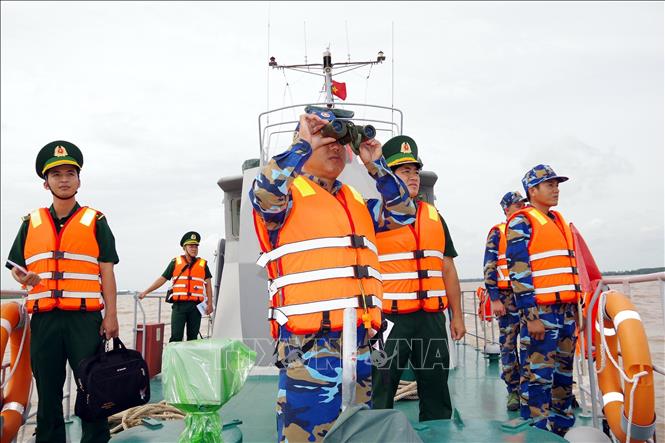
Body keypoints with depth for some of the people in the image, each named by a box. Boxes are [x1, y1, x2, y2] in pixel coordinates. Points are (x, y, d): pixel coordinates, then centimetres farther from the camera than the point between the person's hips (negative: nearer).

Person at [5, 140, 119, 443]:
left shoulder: (95, 221, 6)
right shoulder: (31, 223, 13)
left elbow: (106, 271, 3)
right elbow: (15, 266, 18)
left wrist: (111, 315, -5)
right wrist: (23, 277, -6)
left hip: (85, 318, -2)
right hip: (44, 319, 3)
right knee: (47, 390, 10)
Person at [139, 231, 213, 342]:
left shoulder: (203, 264, 11)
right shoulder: (175, 262, 9)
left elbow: (208, 284, 12)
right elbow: (162, 279, 11)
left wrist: (209, 304, 5)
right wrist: (145, 292, 6)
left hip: (196, 306, 1)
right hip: (179, 305, -1)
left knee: (193, 337, 6)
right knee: (176, 337, -7)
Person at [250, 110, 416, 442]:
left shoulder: (355, 201, 21)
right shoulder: (287, 193, 0)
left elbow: (403, 213, 20)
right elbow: (264, 193, -21)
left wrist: (376, 166, 11)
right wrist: (303, 147, -14)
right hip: (307, 343, -7)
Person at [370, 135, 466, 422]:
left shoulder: (433, 215, 13)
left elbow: (447, 269, 16)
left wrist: (457, 315, 13)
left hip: (431, 319, 5)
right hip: (388, 319, -5)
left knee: (437, 393, 14)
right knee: (379, 399, 3)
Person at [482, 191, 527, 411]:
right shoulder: (497, 232, 2)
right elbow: (489, 268, -3)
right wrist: (494, 299, -11)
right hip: (508, 296, -4)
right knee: (508, 345, 0)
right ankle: (513, 391, 10)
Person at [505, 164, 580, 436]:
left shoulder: (559, 221, 20)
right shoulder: (521, 222, -5)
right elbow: (518, 271, -13)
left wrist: (575, 308, 19)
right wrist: (531, 316, -18)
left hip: (567, 311, 8)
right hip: (541, 311, -8)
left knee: (564, 375, 13)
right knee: (538, 377, -4)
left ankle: (563, 428, 24)